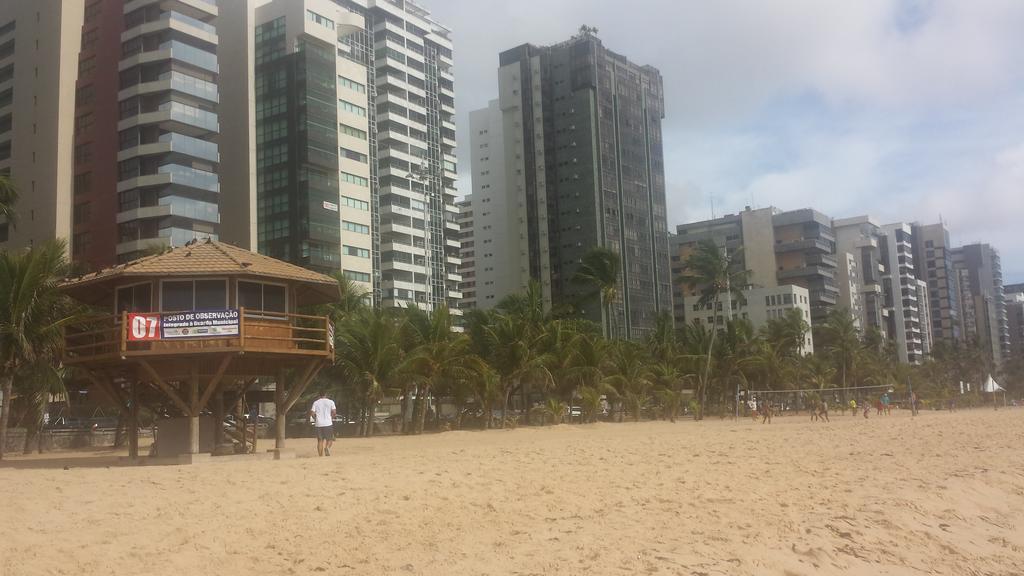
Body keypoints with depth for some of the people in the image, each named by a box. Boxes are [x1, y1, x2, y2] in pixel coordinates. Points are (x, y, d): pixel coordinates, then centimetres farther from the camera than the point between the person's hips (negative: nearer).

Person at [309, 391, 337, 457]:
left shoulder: (315, 403, 6)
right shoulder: (330, 402, 2)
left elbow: (312, 413, 0)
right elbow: (334, 412, -5)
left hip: (318, 424, 2)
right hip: (328, 423, -2)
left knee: (320, 440, 9)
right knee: (330, 439, 7)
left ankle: (321, 455, 3)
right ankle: (327, 447, -23)